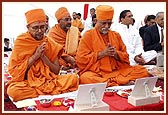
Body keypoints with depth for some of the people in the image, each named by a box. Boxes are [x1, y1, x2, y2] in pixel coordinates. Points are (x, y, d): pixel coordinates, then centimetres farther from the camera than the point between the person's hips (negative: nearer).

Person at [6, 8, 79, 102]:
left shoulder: (50, 43, 4)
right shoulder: (20, 42, -3)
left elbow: (56, 71, 3)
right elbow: (14, 71, -7)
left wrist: (43, 56, -12)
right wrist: (35, 56, -15)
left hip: (49, 80, 2)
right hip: (27, 82, -2)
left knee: (74, 78, -21)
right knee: (13, 90, -36)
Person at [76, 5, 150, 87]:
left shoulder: (116, 35, 15)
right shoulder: (88, 35, 3)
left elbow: (125, 57, 16)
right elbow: (80, 59, -5)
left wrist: (116, 54, -6)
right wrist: (102, 53, -11)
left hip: (117, 71, 4)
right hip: (96, 73, -4)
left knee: (142, 71, -14)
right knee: (85, 78, -37)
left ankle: (112, 81, -26)